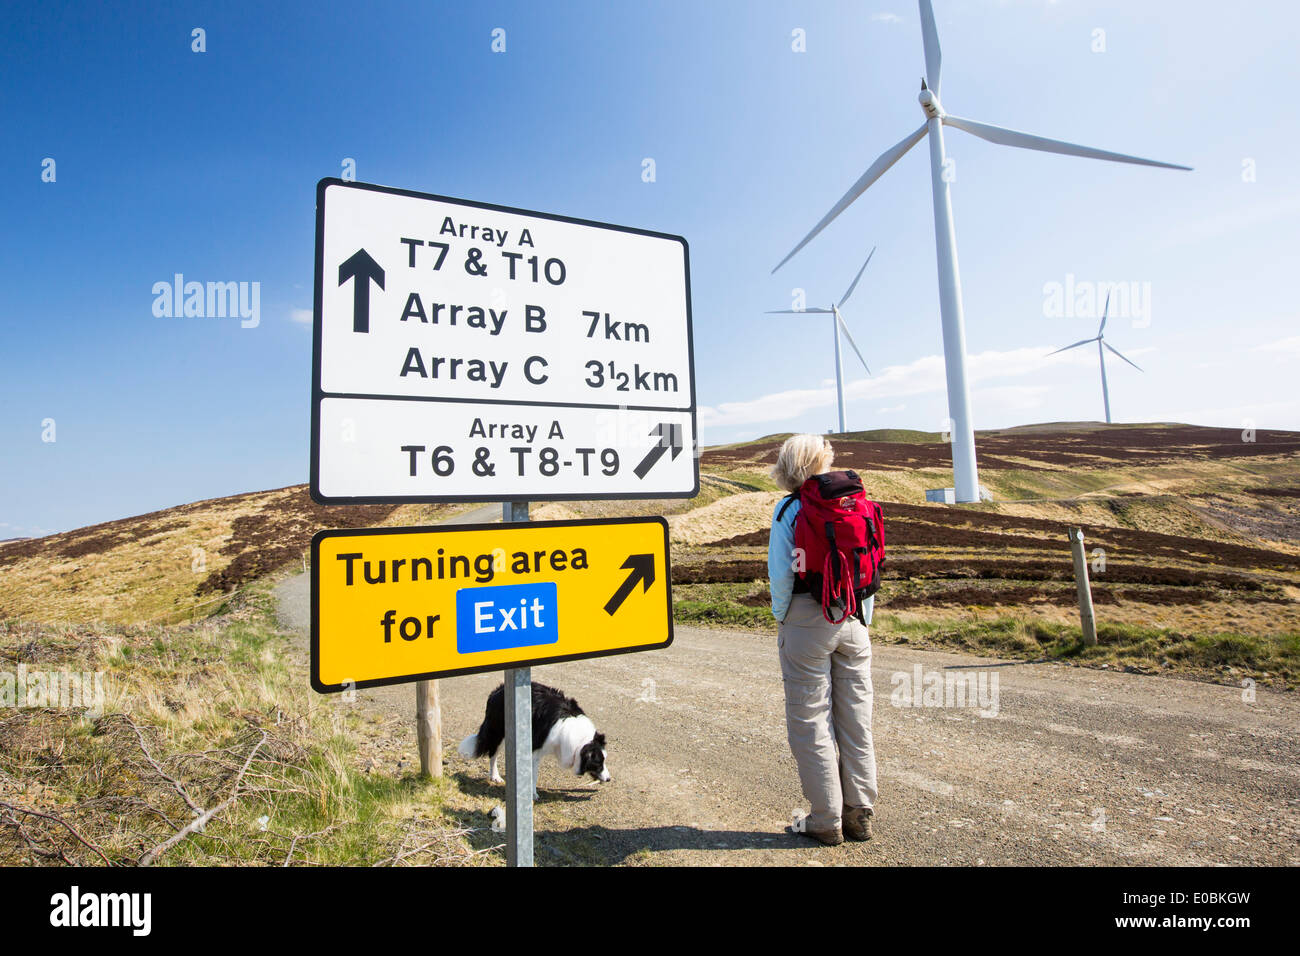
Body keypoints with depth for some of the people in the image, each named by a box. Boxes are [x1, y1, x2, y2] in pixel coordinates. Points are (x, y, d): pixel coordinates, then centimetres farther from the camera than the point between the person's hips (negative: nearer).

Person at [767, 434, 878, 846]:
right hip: (852, 620, 5)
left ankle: (827, 820, 18)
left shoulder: (789, 508, -9)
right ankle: (860, 813, 27)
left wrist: (780, 618, 2)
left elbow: (781, 572, -13)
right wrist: (863, 618, 14)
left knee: (811, 720, 7)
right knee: (856, 717, 14)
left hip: (807, 621, -5)